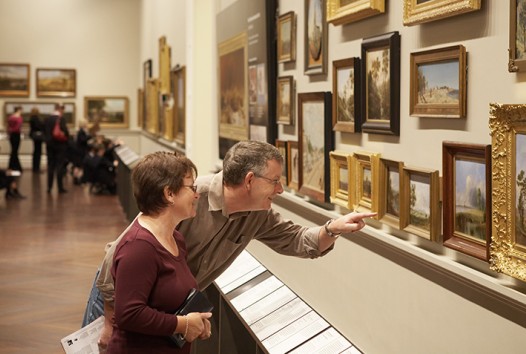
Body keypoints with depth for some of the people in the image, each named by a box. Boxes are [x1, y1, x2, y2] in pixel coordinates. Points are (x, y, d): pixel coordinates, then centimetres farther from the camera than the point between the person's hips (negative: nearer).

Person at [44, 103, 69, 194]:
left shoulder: (47, 119, 3)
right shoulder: (61, 119, -15)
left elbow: (44, 131, 8)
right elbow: (65, 131, -19)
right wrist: (67, 138, 0)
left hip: (49, 145, 5)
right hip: (60, 145, -5)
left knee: (50, 166, 10)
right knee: (60, 166, 0)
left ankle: (49, 187, 10)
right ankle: (60, 187, 0)